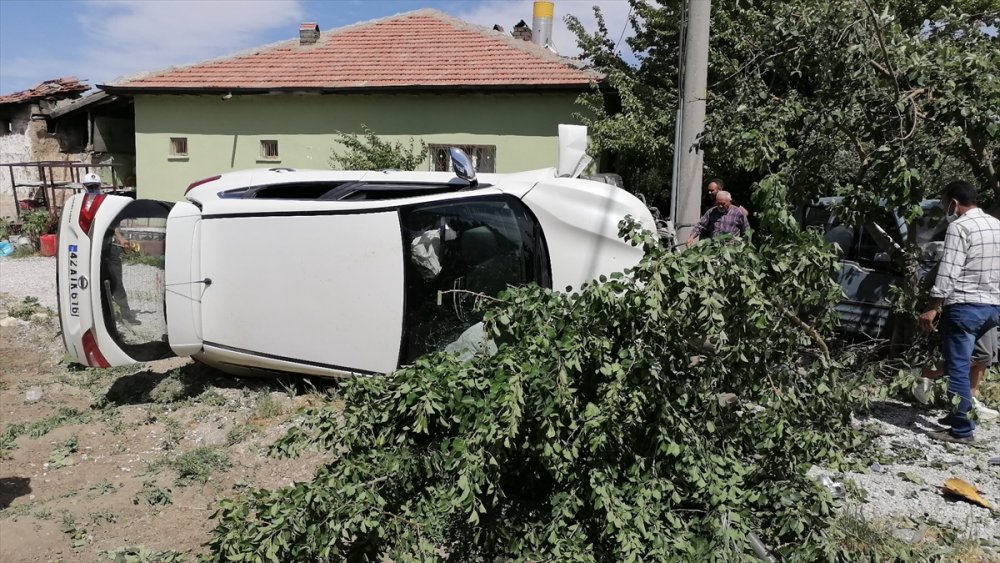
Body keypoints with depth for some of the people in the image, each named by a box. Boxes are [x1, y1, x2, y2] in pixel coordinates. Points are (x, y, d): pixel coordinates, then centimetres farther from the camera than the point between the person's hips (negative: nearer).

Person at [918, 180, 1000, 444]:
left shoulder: (959, 226, -12)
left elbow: (948, 272, -18)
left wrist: (932, 308, -15)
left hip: (965, 306, -8)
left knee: (957, 368, -3)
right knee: (963, 362, 21)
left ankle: (962, 430, 0)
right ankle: (960, 414, 28)